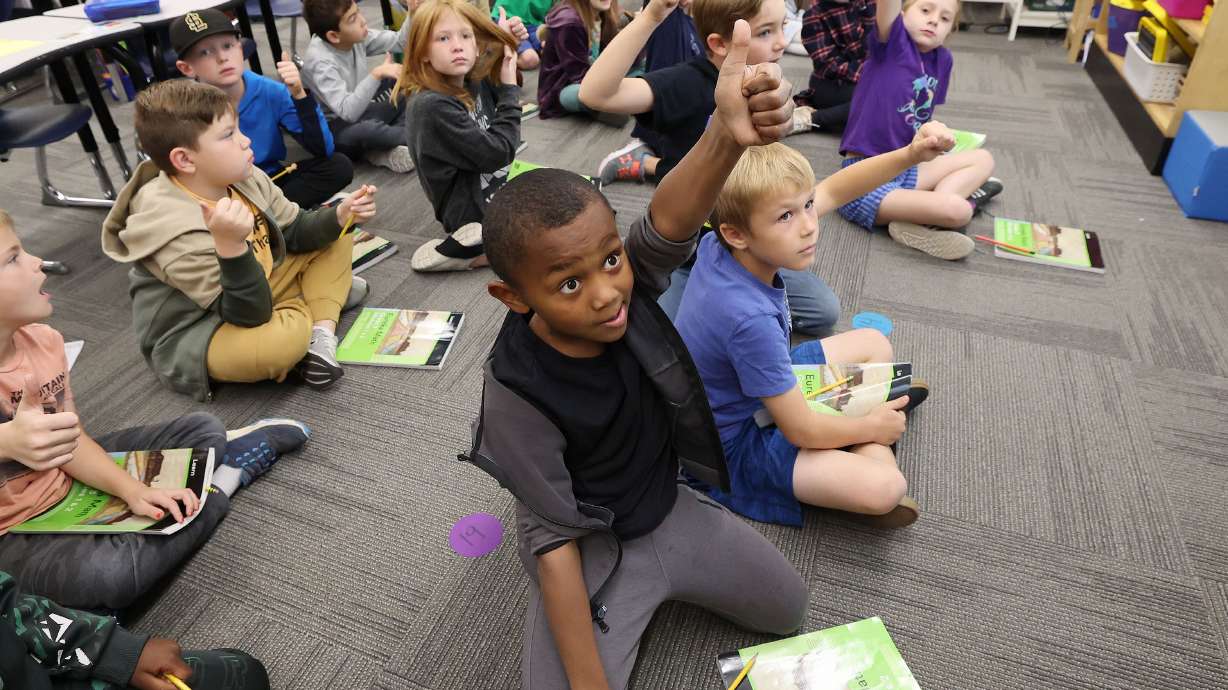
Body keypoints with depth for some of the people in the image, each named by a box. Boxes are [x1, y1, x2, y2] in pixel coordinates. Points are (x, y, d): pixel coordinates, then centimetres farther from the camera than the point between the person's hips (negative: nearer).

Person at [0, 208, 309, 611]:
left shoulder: (44, 341, -6)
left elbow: (72, 439, -4)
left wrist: (132, 489, -17)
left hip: (73, 481, 7)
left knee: (203, 430, 8)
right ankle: (218, 486, -16)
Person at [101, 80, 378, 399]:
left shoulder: (243, 178, -9)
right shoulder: (176, 234, -31)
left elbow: (295, 232, 3)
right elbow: (251, 314, -34)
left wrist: (340, 216, -17)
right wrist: (231, 246, -49)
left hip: (248, 295, 9)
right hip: (192, 339, -9)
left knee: (335, 241, 6)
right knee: (284, 337, -41)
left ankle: (323, 335, -11)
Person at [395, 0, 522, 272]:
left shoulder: (474, 81, -3)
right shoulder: (432, 106, -26)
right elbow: (498, 153, -25)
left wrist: (505, 40, 2)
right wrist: (510, 89, -17)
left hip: (500, 187, 9)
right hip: (476, 212, -9)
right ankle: (465, 251, -5)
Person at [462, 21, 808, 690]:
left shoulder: (628, 282, -21)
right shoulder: (517, 401, -31)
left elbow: (668, 222, -44)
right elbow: (557, 541, -24)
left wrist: (726, 136, -62)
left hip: (671, 507, 5)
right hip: (590, 551, -4)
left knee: (788, 609, 17)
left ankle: (662, 578, 32)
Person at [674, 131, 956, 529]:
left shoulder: (723, 245, -18)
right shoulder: (749, 318, -39)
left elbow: (833, 191, -4)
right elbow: (802, 430, -27)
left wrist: (910, 155, -18)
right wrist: (872, 427, -9)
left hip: (765, 383, 9)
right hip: (737, 440, -9)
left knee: (874, 344, 17)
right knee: (884, 488, -26)